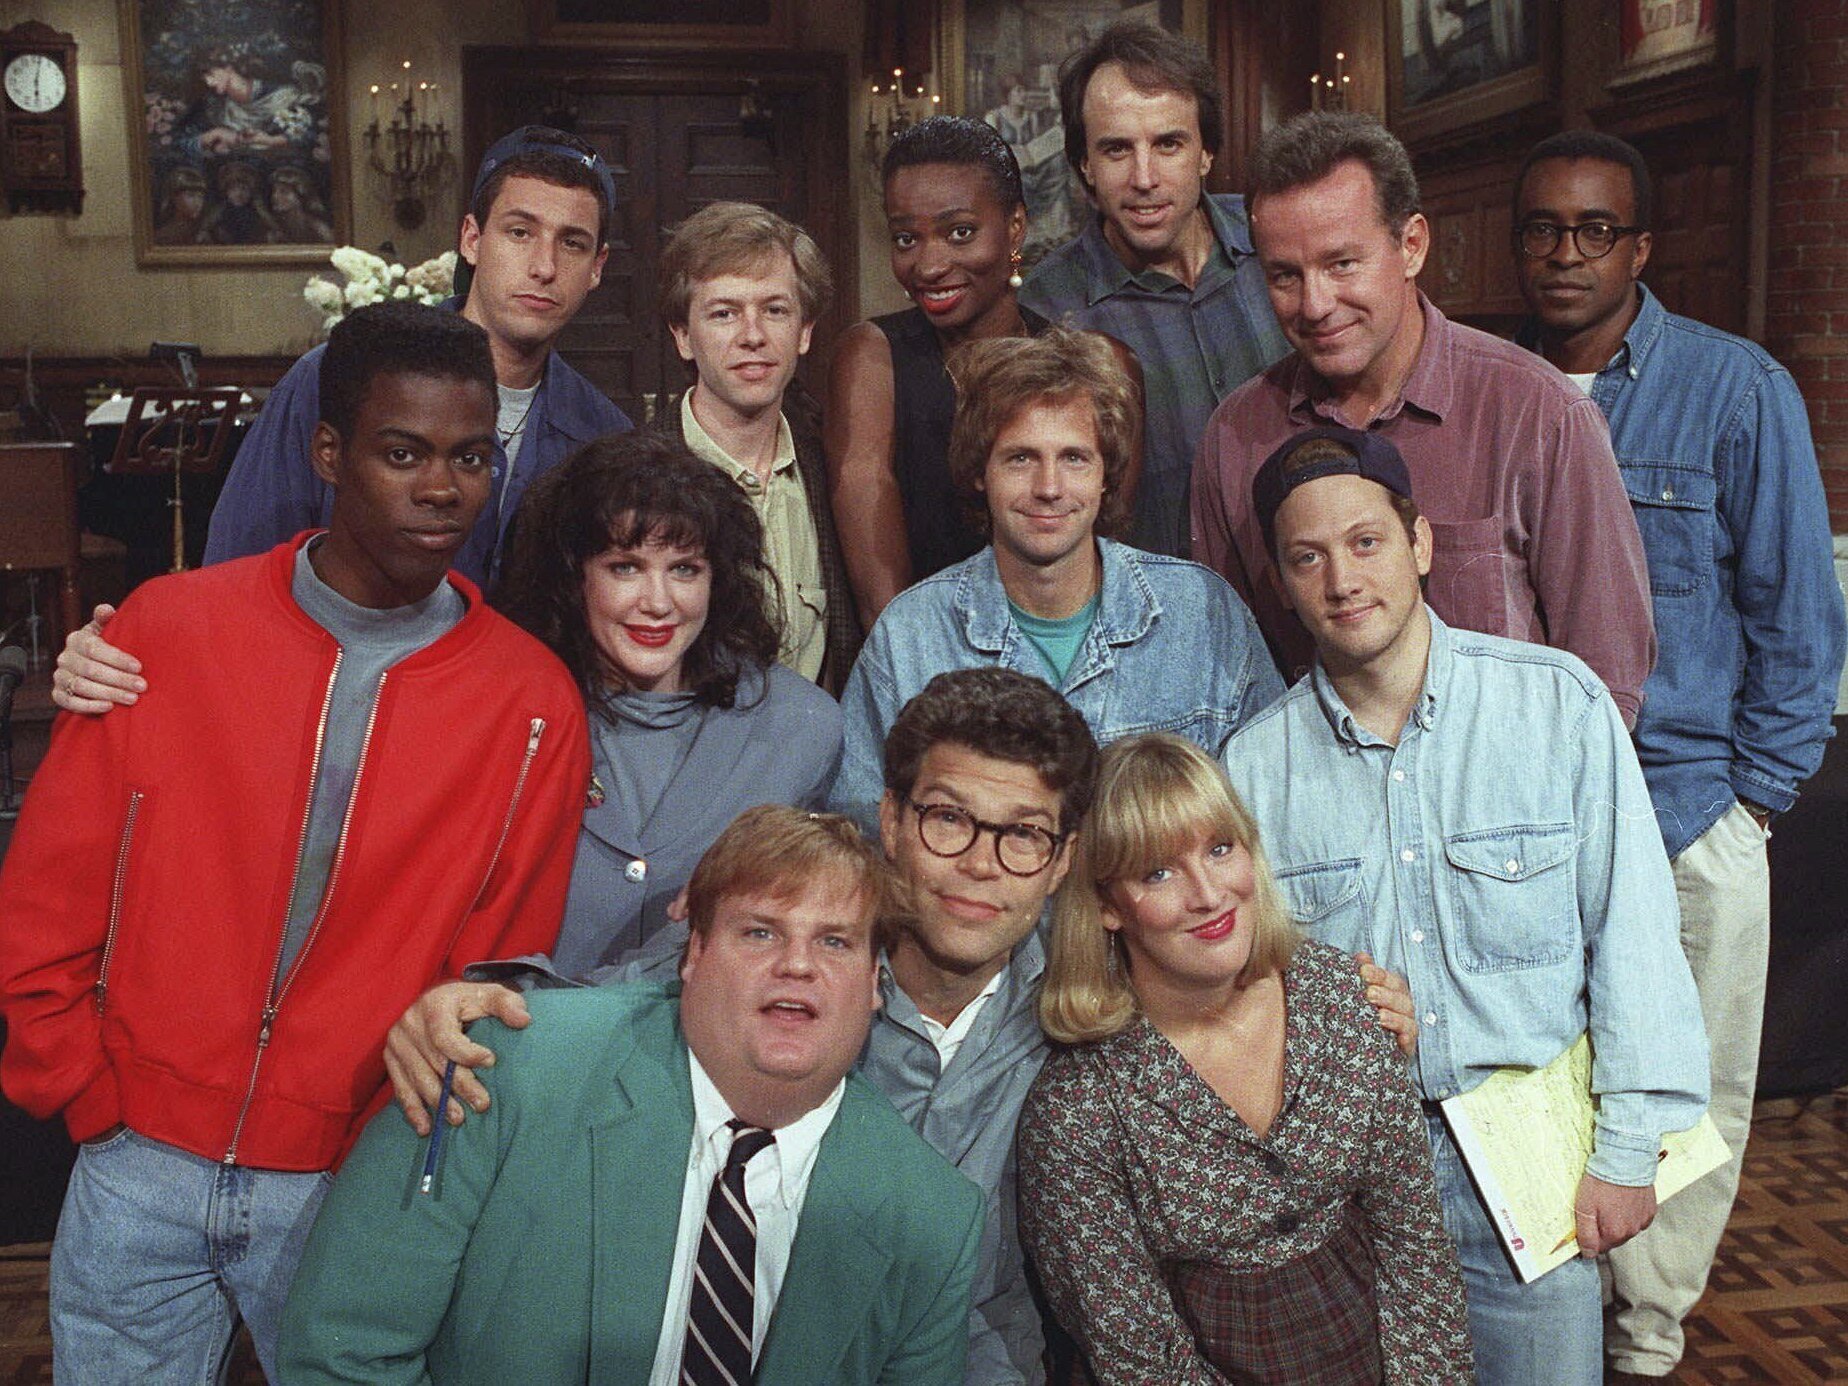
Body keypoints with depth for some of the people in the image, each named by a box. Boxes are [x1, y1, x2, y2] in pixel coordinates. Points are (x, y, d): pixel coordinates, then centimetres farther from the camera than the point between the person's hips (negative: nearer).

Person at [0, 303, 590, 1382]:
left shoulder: (532, 704, -8)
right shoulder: (170, 628, -5)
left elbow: (501, 972, -2)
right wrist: (98, 1107, 0)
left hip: (351, 1191, -1)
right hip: (139, 1173, 1)